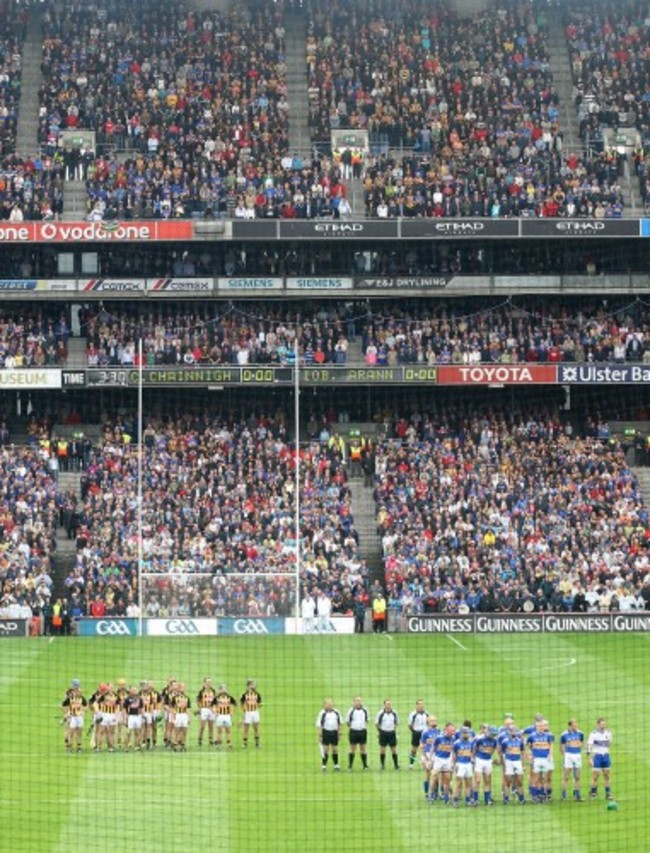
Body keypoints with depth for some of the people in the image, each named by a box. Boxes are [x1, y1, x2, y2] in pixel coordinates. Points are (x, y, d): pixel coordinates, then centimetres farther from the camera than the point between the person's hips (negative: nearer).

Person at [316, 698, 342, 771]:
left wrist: (339, 733, 9)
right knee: (325, 749, -3)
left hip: (334, 732, 3)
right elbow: (319, 725, -6)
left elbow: (339, 723, 12)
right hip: (326, 732, -3)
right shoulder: (323, 713, -7)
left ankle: (336, 765, 15)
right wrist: (320, 735, -9)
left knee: (335, 749, 8)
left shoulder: (336, 713, 4)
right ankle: (324, 765, 3)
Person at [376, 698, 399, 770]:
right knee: (382, 750, 2)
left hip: (392, 733, 2)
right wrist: (380, 731, 4)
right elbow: (376, 723, 2)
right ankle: (382, 765, 11)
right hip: (383, 733, -2)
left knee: (394, 749, 3)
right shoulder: (381, 713, -8)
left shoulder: (394, 713, 0)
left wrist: (394, 729, 8)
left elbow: (397, 723, 14)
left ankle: (396, 764, 10)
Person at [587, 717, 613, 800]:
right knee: (596, 775, -5)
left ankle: (608, 794, 9)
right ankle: (593, 793, 7)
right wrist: (590, 759, -17)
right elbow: (589, 746, -12)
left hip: (606, 755, 4)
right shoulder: (594, 734, -10)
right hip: (597, 755, -4)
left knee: (607, 775, 5)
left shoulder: (608, 733, 5)